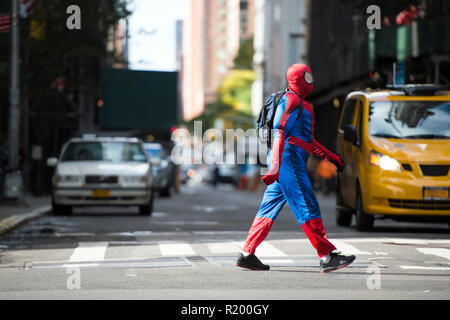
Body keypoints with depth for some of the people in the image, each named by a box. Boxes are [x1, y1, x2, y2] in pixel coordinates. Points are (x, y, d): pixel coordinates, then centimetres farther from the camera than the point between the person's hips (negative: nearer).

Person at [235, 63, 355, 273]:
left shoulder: (301, 104, 25)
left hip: (290, 163, 11)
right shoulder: (291, 100, -8)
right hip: (288, 161, -11)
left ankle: (247, 255, 7)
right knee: (307, 208, -10)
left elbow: (307, 140, 32)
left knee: (269, 208, 8)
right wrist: (275, 167, -25)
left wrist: (331, 157, 30)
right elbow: (279, 133, -17)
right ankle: (327, 257, -10)